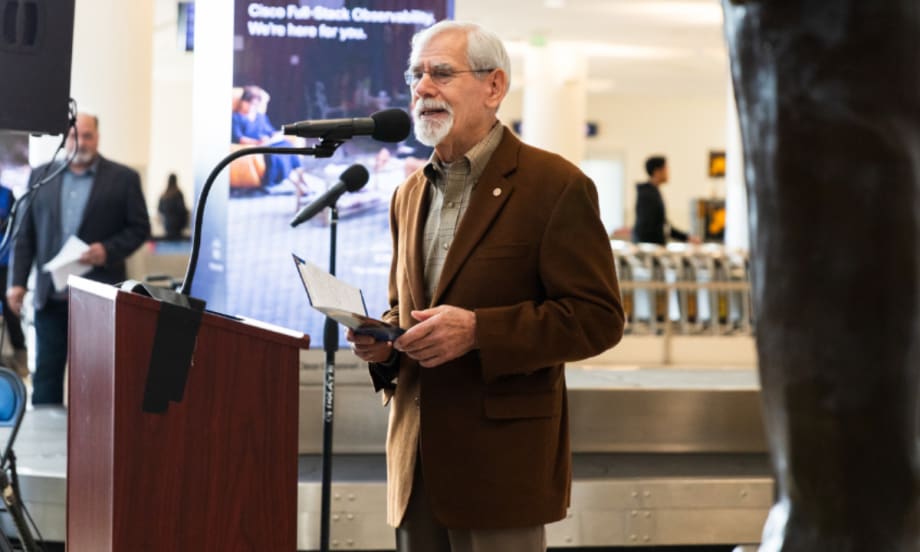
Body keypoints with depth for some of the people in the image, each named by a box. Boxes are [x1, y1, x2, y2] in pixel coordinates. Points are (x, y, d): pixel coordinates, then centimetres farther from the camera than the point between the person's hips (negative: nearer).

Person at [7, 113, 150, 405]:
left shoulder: (124, 178, 1)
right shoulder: (41, 176, 10)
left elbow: (139, 228, 2)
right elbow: (25, 234, 10)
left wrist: (108, 250, -14)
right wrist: (17, 281, 3)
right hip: (51, 294, 3)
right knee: (46, 373, 6)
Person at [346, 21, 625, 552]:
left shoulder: (556, 185, -8)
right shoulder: (410, 193, 14)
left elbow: (598, 317, -11)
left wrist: (478, 331, -21)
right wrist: (382, 340, 1)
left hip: (501, 459, -6)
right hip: (417, 457, 6)